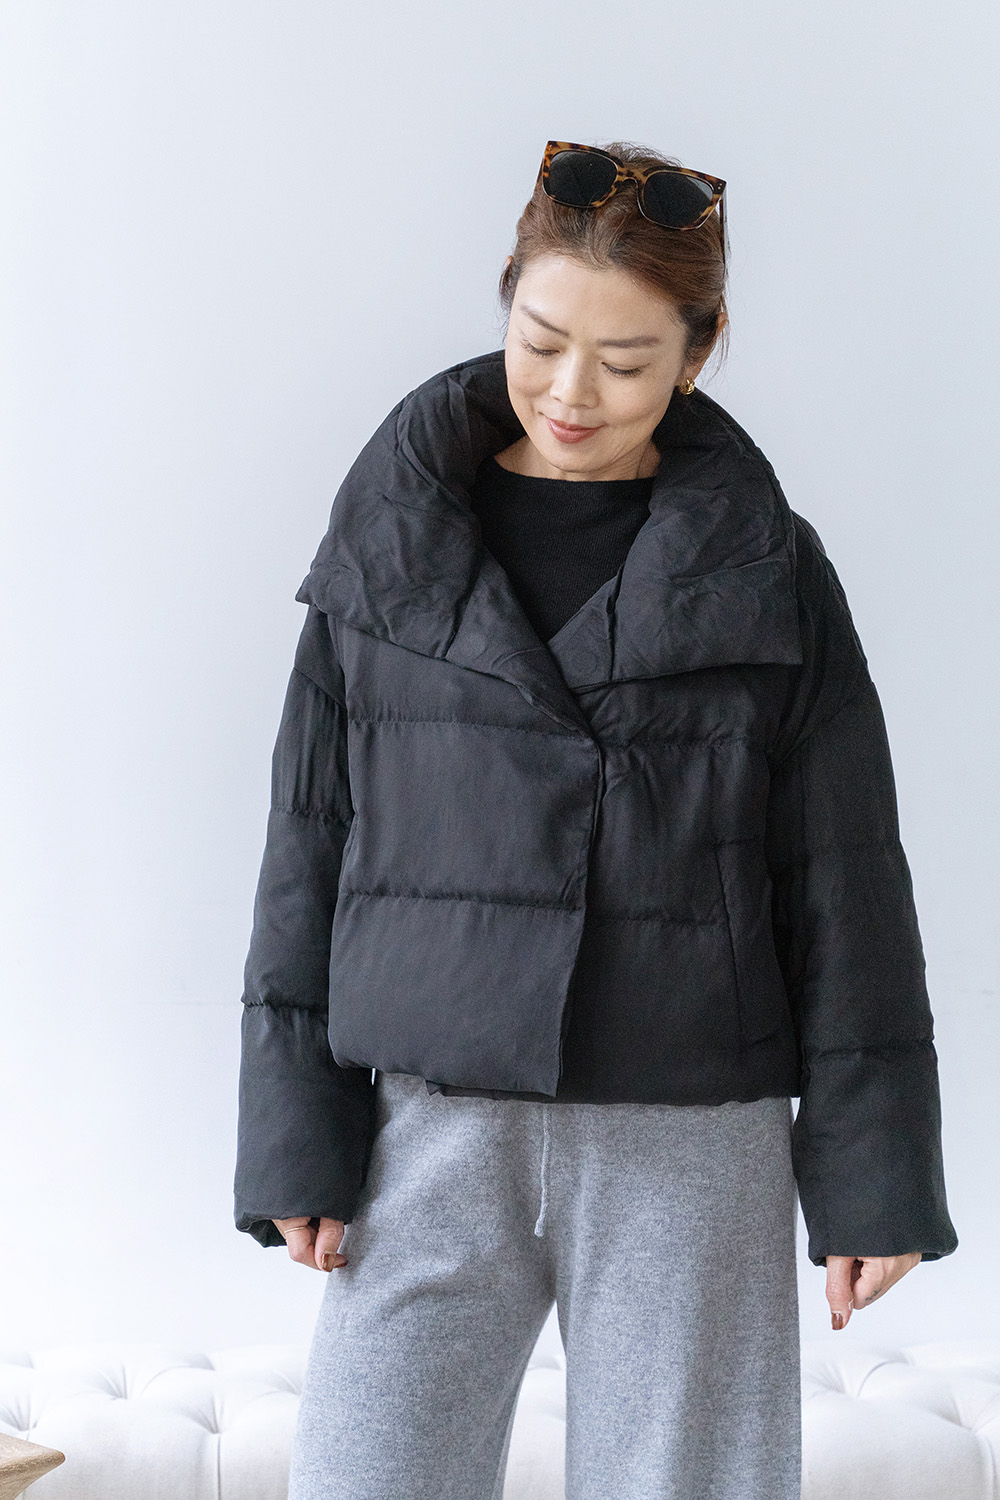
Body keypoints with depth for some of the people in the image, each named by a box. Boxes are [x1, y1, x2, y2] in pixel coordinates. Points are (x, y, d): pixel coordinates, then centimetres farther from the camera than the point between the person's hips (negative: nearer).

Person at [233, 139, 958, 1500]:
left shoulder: (768, 571, 2)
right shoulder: (390, 540, 4)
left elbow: (843, 886, 2)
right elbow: (308, 847, 5)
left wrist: (871, 1174, 0)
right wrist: (294, 1134, 1)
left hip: (692, 1144, -1)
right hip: (435, 1128, 1)